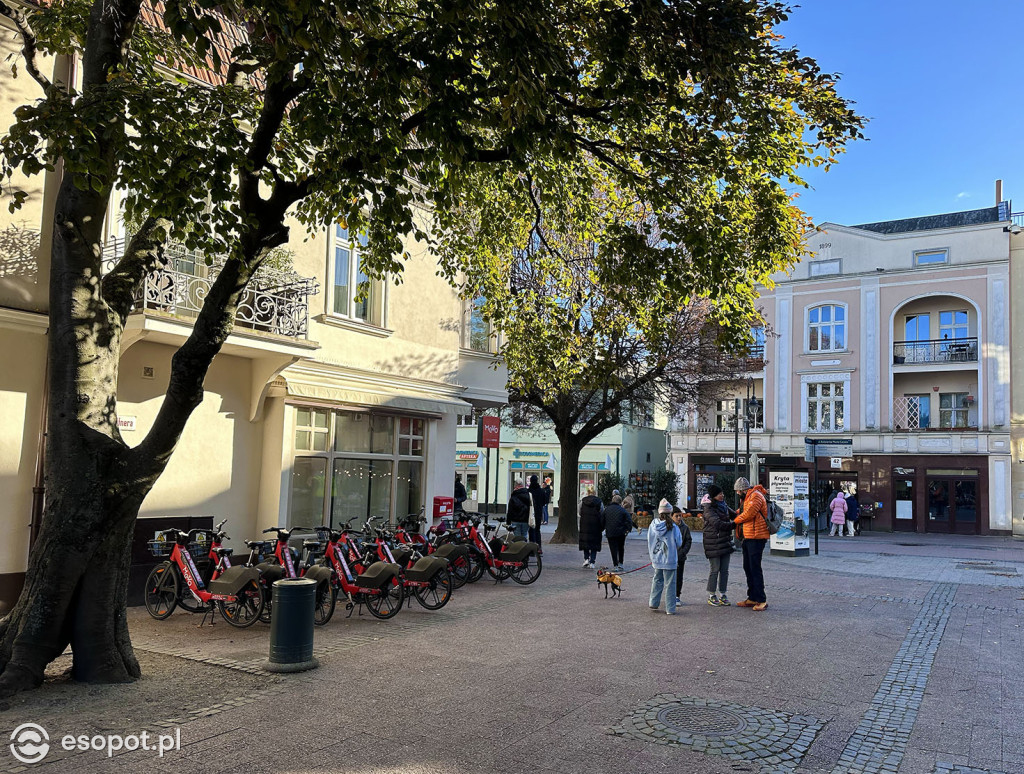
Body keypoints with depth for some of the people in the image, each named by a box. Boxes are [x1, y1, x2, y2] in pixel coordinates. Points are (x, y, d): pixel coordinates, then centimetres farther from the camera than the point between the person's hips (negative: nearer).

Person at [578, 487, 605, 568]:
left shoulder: (582, 501, -1)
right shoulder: (599, 502, -3)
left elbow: (580, 513, 6)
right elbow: (602, 515, 0)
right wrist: (602, 527, 11)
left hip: (584, 525, 1)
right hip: (595, 526, 0)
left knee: (585, 542, 13)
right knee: (594, 543, 6)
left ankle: (586, 558, 1)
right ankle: (592, 562, 3)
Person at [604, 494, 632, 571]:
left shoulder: (606, 510, 4)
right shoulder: (622, 510, -4)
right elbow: (629, 521, -8)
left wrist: (604, 529, 19)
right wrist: (628, 529, 0)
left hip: (610, 533, 0)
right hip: (621, 533, 0)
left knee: (614, 549, 3)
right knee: (621, 548, 19)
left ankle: (615, 566, -4)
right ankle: (620, 564, 20)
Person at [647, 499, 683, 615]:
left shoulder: (653, 525, -6)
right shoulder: (673, 528, -16)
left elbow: (649, 541, 5)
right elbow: (679, 543, -5)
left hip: (656, 559, 4)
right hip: (669, 560, -4)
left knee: (657, 580, 23)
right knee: (670, 584, 5)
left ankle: (653, 603, 29)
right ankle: (670, 609, 8)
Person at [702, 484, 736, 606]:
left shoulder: (724, 506, 14)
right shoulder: (709, 509, -11)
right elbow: (718, 524, -21)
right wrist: (734, 525, -18)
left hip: (725, 542, 7)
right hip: (714, 543, -7)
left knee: (724, 570, 8)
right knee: (715, 570, -3)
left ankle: (722, 594, 17)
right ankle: (711, 596, 7)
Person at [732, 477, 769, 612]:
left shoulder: (756, 496, -13)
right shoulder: (748, 498, 20)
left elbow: (748, 513, -20)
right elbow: (742, 512, 26)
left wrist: (735, 520, -6)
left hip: (756, 537, -10)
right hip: (748, 538, 10)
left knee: (755, 568, -9)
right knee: (747, 568, 12)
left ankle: (761, 600, -5)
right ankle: (752, 598, 19)